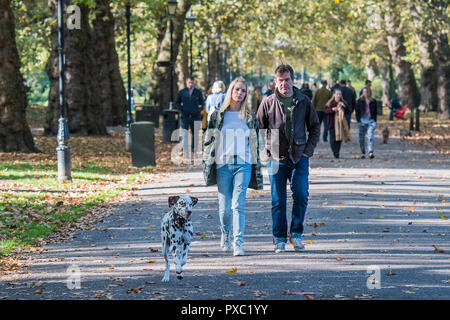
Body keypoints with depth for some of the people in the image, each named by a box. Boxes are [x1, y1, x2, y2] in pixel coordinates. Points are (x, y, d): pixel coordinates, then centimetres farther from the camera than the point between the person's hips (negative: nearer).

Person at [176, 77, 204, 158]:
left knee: (195, 133, 9)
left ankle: (194, 150, 22)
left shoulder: (198, 92, 7)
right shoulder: (182, 92, 7)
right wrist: (181, 108, -1)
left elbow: (202, 103, 13)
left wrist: (199, 110, -2)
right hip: (185, 116, -1)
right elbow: (177, 103, 15)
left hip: (195, 116, 1)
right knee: (184, 134, -9)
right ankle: (185, 153, -7)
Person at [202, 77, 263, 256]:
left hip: (243, 165, 0)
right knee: (225, 207, 4)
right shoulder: (217, 116, 7)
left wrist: (257, 168, 12)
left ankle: (238, 243, -13)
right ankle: (225, 234, 29)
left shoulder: (250, 117, 11)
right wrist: (207, 165, 2)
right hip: (223, 164, 0)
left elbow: (255, 144, 15)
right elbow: (209, 140, 8)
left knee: (238, 205, -11)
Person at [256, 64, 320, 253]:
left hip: (299, 158, 1)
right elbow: (257, 128, 7)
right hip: (277, 159, -1)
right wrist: (265, 151, 0)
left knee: (301, 196, -7)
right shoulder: (268, 103, 0)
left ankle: (296, 234, 11)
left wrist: (309, 150, 2)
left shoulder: (303, 101, 4)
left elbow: (315, 126, 12)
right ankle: (279, 239, 11)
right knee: (278, 201, 2)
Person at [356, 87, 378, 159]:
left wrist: (375, 121, 5)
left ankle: (371, 152, -22)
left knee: (370, 136, -16)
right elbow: (357, 111, 4)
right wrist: (358, 120, -5)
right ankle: (363, 153, 14)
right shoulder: (360, 101, 5)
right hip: (362, 120, 0)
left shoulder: (373, 101, 9)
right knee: (362, 138, 4)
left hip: (371, 121, 0)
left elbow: (375, 112, 13)